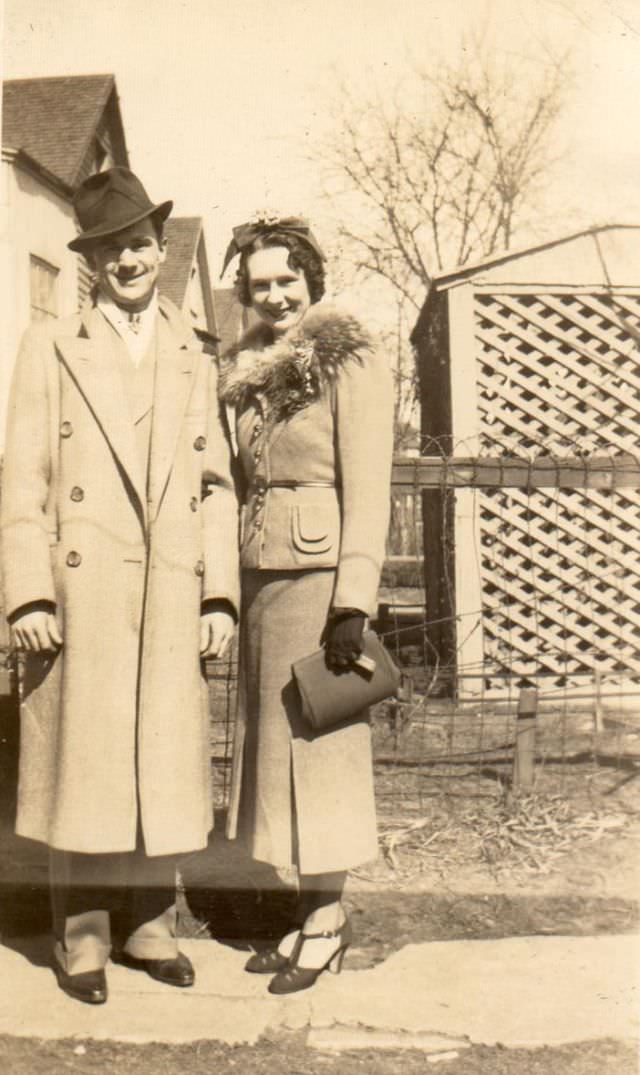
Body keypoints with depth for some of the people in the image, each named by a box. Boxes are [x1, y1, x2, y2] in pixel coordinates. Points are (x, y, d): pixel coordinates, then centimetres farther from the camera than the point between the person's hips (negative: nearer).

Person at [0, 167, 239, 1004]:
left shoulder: (196, 361, 15)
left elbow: (216, 486, 11)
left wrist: (221, 596, 2)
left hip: (174, 599, 3)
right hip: (81, 595, -2)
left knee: (166, 762, 7)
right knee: (81, 759, 3)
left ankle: (150, 922, 23)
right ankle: (82, 934, 18)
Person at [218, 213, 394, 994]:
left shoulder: (350, 364, -5)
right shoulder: (247, 375, 16)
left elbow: (367, 490, -11)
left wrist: (353, 603, -17)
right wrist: (228, 590, 10)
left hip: (319, 575, -7)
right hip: (259, 577, 7)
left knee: (316, 740, -1)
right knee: (275, 739, 9)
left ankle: (327, 916, 14)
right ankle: (313, 912, 21)